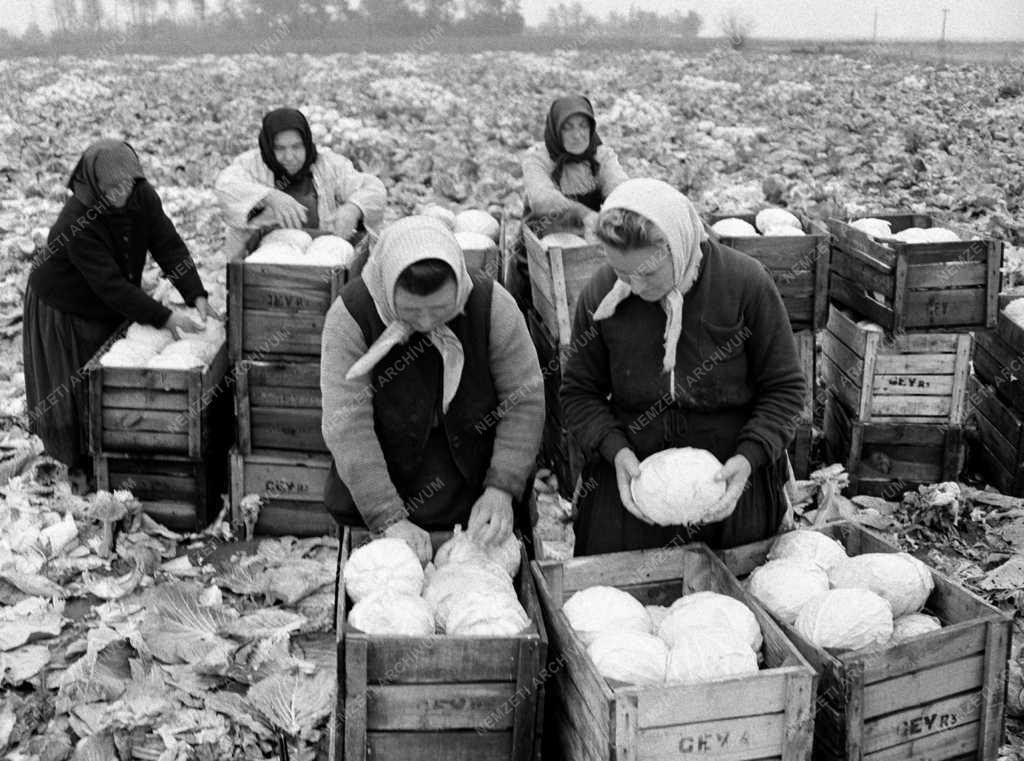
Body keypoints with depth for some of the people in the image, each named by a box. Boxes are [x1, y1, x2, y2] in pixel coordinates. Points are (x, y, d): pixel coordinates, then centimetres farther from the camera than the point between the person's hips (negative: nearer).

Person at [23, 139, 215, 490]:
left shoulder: (141, 196, -17)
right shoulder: (77, 224, -34)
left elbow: (169, 245, -17)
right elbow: (110, 285, -36)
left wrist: (197, 296, -29)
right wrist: (165, 317, -40)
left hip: (113, 304, 6)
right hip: (66, 312, -6)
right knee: (74, 388, 4)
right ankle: (81, 464, 22)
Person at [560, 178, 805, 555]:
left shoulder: (747, 283, -14)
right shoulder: (600, 294, -9)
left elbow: (783, 388, -5)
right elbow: (579, 392, 2)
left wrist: (749, 457, -19)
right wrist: (616, 450, -15)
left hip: (730, 481, -1)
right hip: (630, 480, 1)